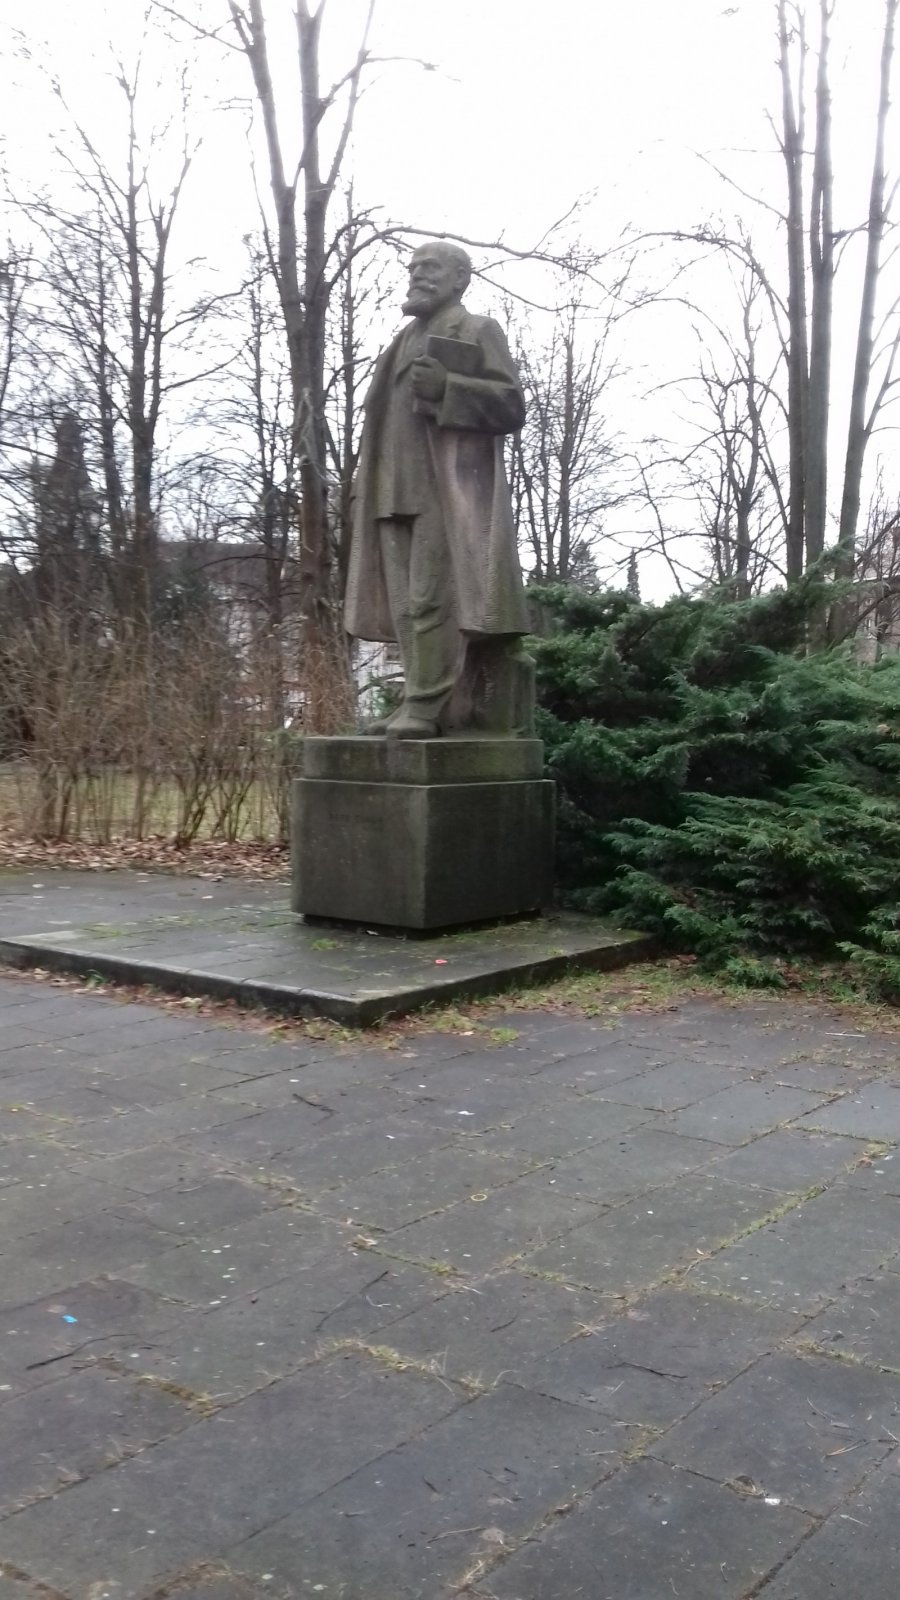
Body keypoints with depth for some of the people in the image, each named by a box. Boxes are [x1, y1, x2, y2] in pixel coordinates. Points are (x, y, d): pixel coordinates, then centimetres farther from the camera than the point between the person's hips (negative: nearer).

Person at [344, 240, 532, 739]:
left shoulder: (478, 331, 5)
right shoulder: (408, 340, 26)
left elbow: (512, 404, -5)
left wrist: (447, 388, -17)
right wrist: (369, 486, 16)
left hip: (448, 487, -8)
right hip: (400, 492, 8)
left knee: (432, 598, -15)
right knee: (406, 603, 2)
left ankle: (426, 706, -17)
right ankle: (420, 704, 3)